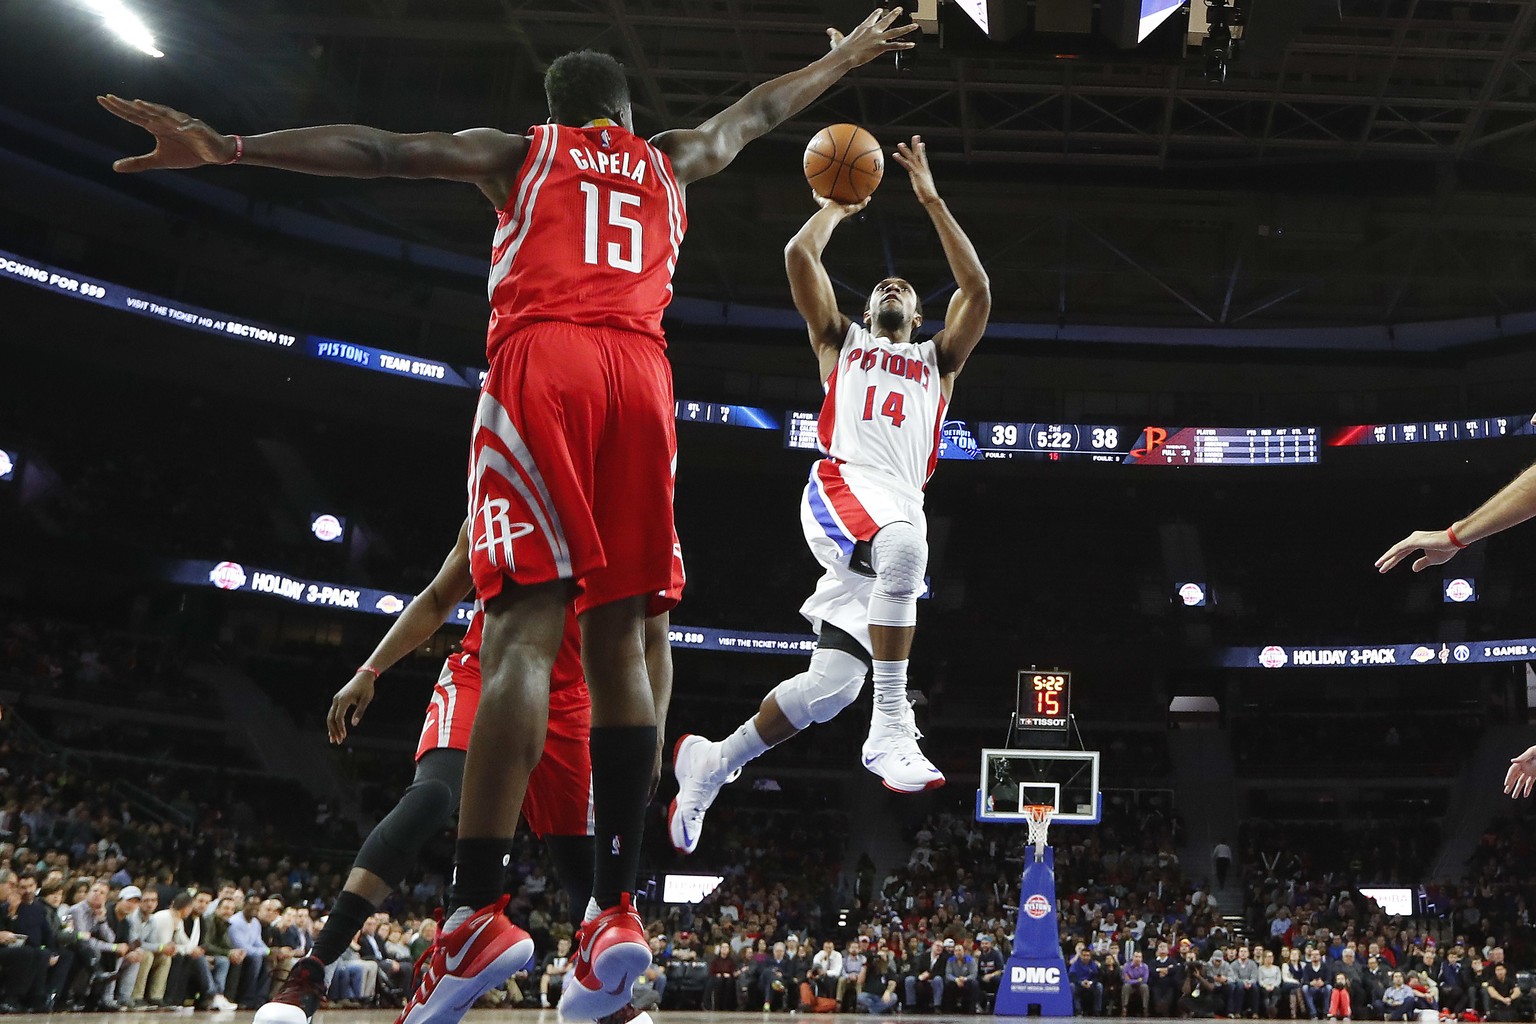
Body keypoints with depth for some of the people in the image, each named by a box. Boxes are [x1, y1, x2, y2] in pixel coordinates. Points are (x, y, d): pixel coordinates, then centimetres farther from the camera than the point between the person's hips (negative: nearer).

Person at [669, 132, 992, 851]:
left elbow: (977, 290, 15)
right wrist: (837, 204, 27)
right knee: (903, 547, -41)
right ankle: (890, 728, -37)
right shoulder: (842, 342, 26)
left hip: (904, 506, 3)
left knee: (832, 683, -6)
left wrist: (931, 200, 15)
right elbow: (799, 255, 13)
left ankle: (711, 766, 14)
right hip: (842, 483, -3)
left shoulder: (937, 359, 31)